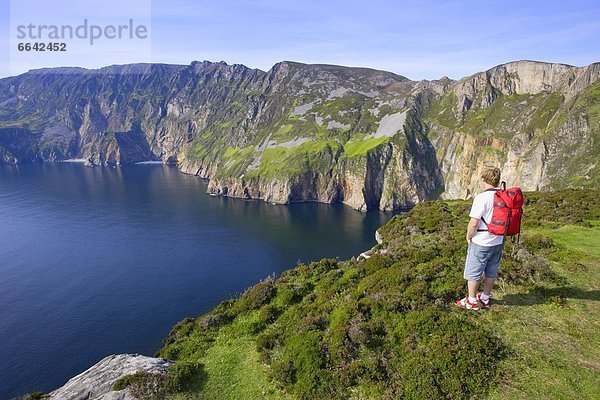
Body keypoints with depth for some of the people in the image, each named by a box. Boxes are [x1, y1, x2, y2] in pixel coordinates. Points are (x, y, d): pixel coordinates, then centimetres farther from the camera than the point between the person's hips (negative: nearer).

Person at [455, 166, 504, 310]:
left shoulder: (481, 198, -23)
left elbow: (474, 223, -23)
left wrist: (468, 237, -6)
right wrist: (499, 233, 17)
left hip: (481, 244, -7)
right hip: (498, 242, 7)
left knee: (473, 273, 10)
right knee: (491, 272, 20)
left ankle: (472, 301, 24)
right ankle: (485, 298, 37)